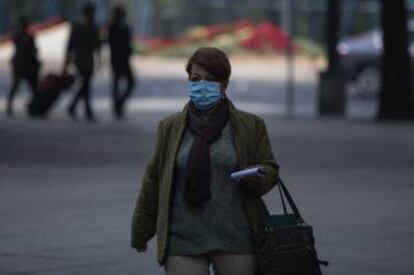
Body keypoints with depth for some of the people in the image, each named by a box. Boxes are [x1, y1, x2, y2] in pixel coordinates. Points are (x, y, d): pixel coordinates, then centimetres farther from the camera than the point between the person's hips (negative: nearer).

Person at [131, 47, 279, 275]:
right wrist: (141, 233, 14)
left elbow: (270, 170, 10)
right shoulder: (170, 127, 8)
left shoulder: (250, 126, 5)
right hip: (183, 240, 0)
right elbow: (153, 180, 12)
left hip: (235, 239, 0)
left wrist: (257, 178, -14)